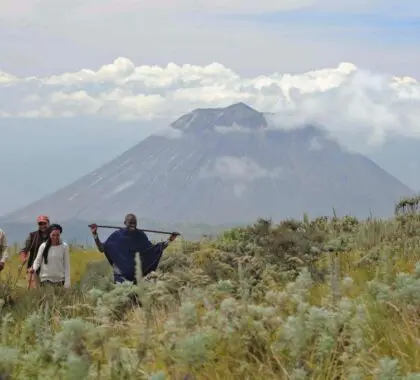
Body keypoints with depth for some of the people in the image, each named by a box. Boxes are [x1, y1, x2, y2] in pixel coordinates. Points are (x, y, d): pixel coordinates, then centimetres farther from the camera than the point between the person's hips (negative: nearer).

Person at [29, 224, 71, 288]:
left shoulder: (64, 247, -3)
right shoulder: (43, 246, -3)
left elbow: (66, 265, 1)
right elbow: (38, 260, 3)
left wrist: (67, 282, -3)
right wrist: (33, 268, -19)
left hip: (60, 280, 0)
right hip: (46, 279, 0)